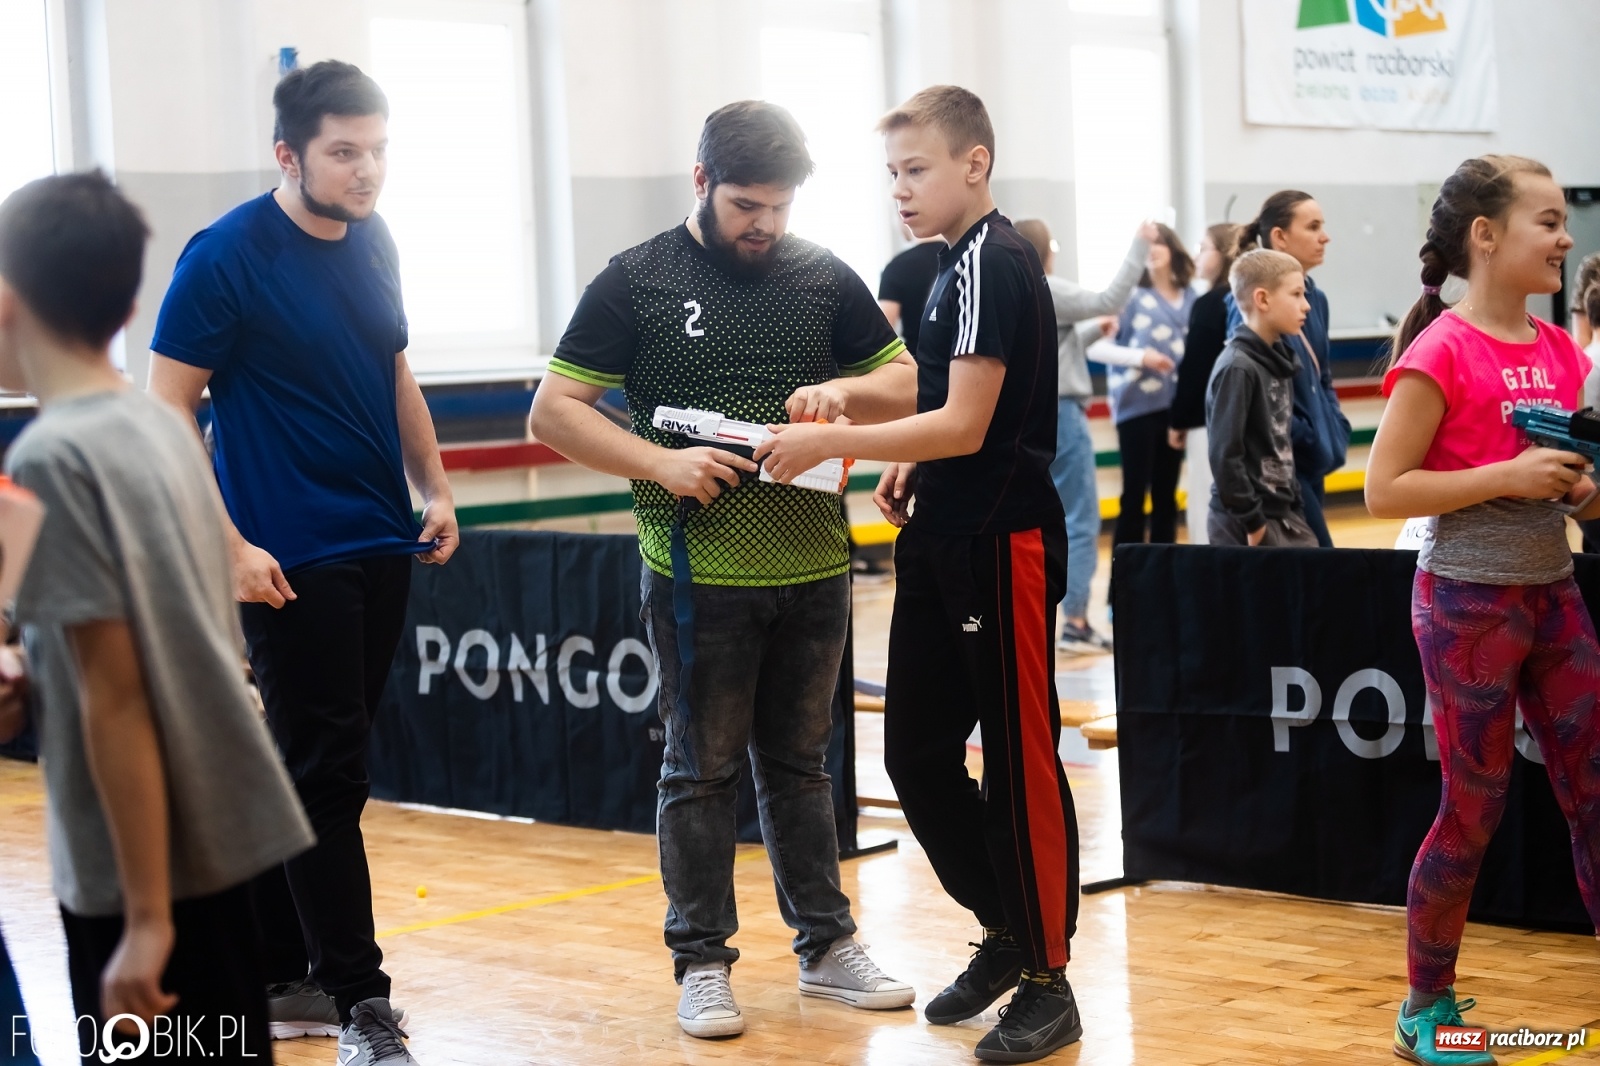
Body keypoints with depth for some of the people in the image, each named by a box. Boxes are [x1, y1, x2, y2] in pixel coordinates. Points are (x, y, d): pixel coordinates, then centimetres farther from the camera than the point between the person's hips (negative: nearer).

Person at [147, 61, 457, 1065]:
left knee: (317, 764, 13)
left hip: (383, 545, 7)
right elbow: (167, 410, -10)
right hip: (292, 559, -7)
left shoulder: (374, 243, 8)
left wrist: (436, 488, 9)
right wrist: (227, 547, -16)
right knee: (326, 774, -4)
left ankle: (273, 975, 24)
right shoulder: (226, 256, -11)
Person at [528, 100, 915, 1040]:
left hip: (813, 571, 3)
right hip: (700, 574, -3)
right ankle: (702, 963, 15)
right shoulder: (637, 283, -4)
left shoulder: (824, 277, 6)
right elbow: (553, 411, -5)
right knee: (703, 769, 5)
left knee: (799, 762, 15)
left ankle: (827, 944, 24)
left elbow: (905, 382, 13)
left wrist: (843, 391, -9)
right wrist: (661, 463, -17)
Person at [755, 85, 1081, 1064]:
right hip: (943, 542, 10)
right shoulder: (962, 263, 15)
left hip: (999, 544, -10)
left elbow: (967, 425, -21)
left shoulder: (995, 264, -15)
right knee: (917, 749, 11)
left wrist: (830, 442, -21)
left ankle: (1047, 979, 8)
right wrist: (913, 466, 10)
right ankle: (1006, 930, 27)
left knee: (1020, 760, -2)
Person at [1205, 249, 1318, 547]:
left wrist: (1293, 506, 12)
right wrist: (1251, 522, -17)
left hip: (1283, 515, 8)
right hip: (1246, 524, -8)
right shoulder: (1237, 368, -16)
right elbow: (1224, 455, -20)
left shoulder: (1279, 360, 11)